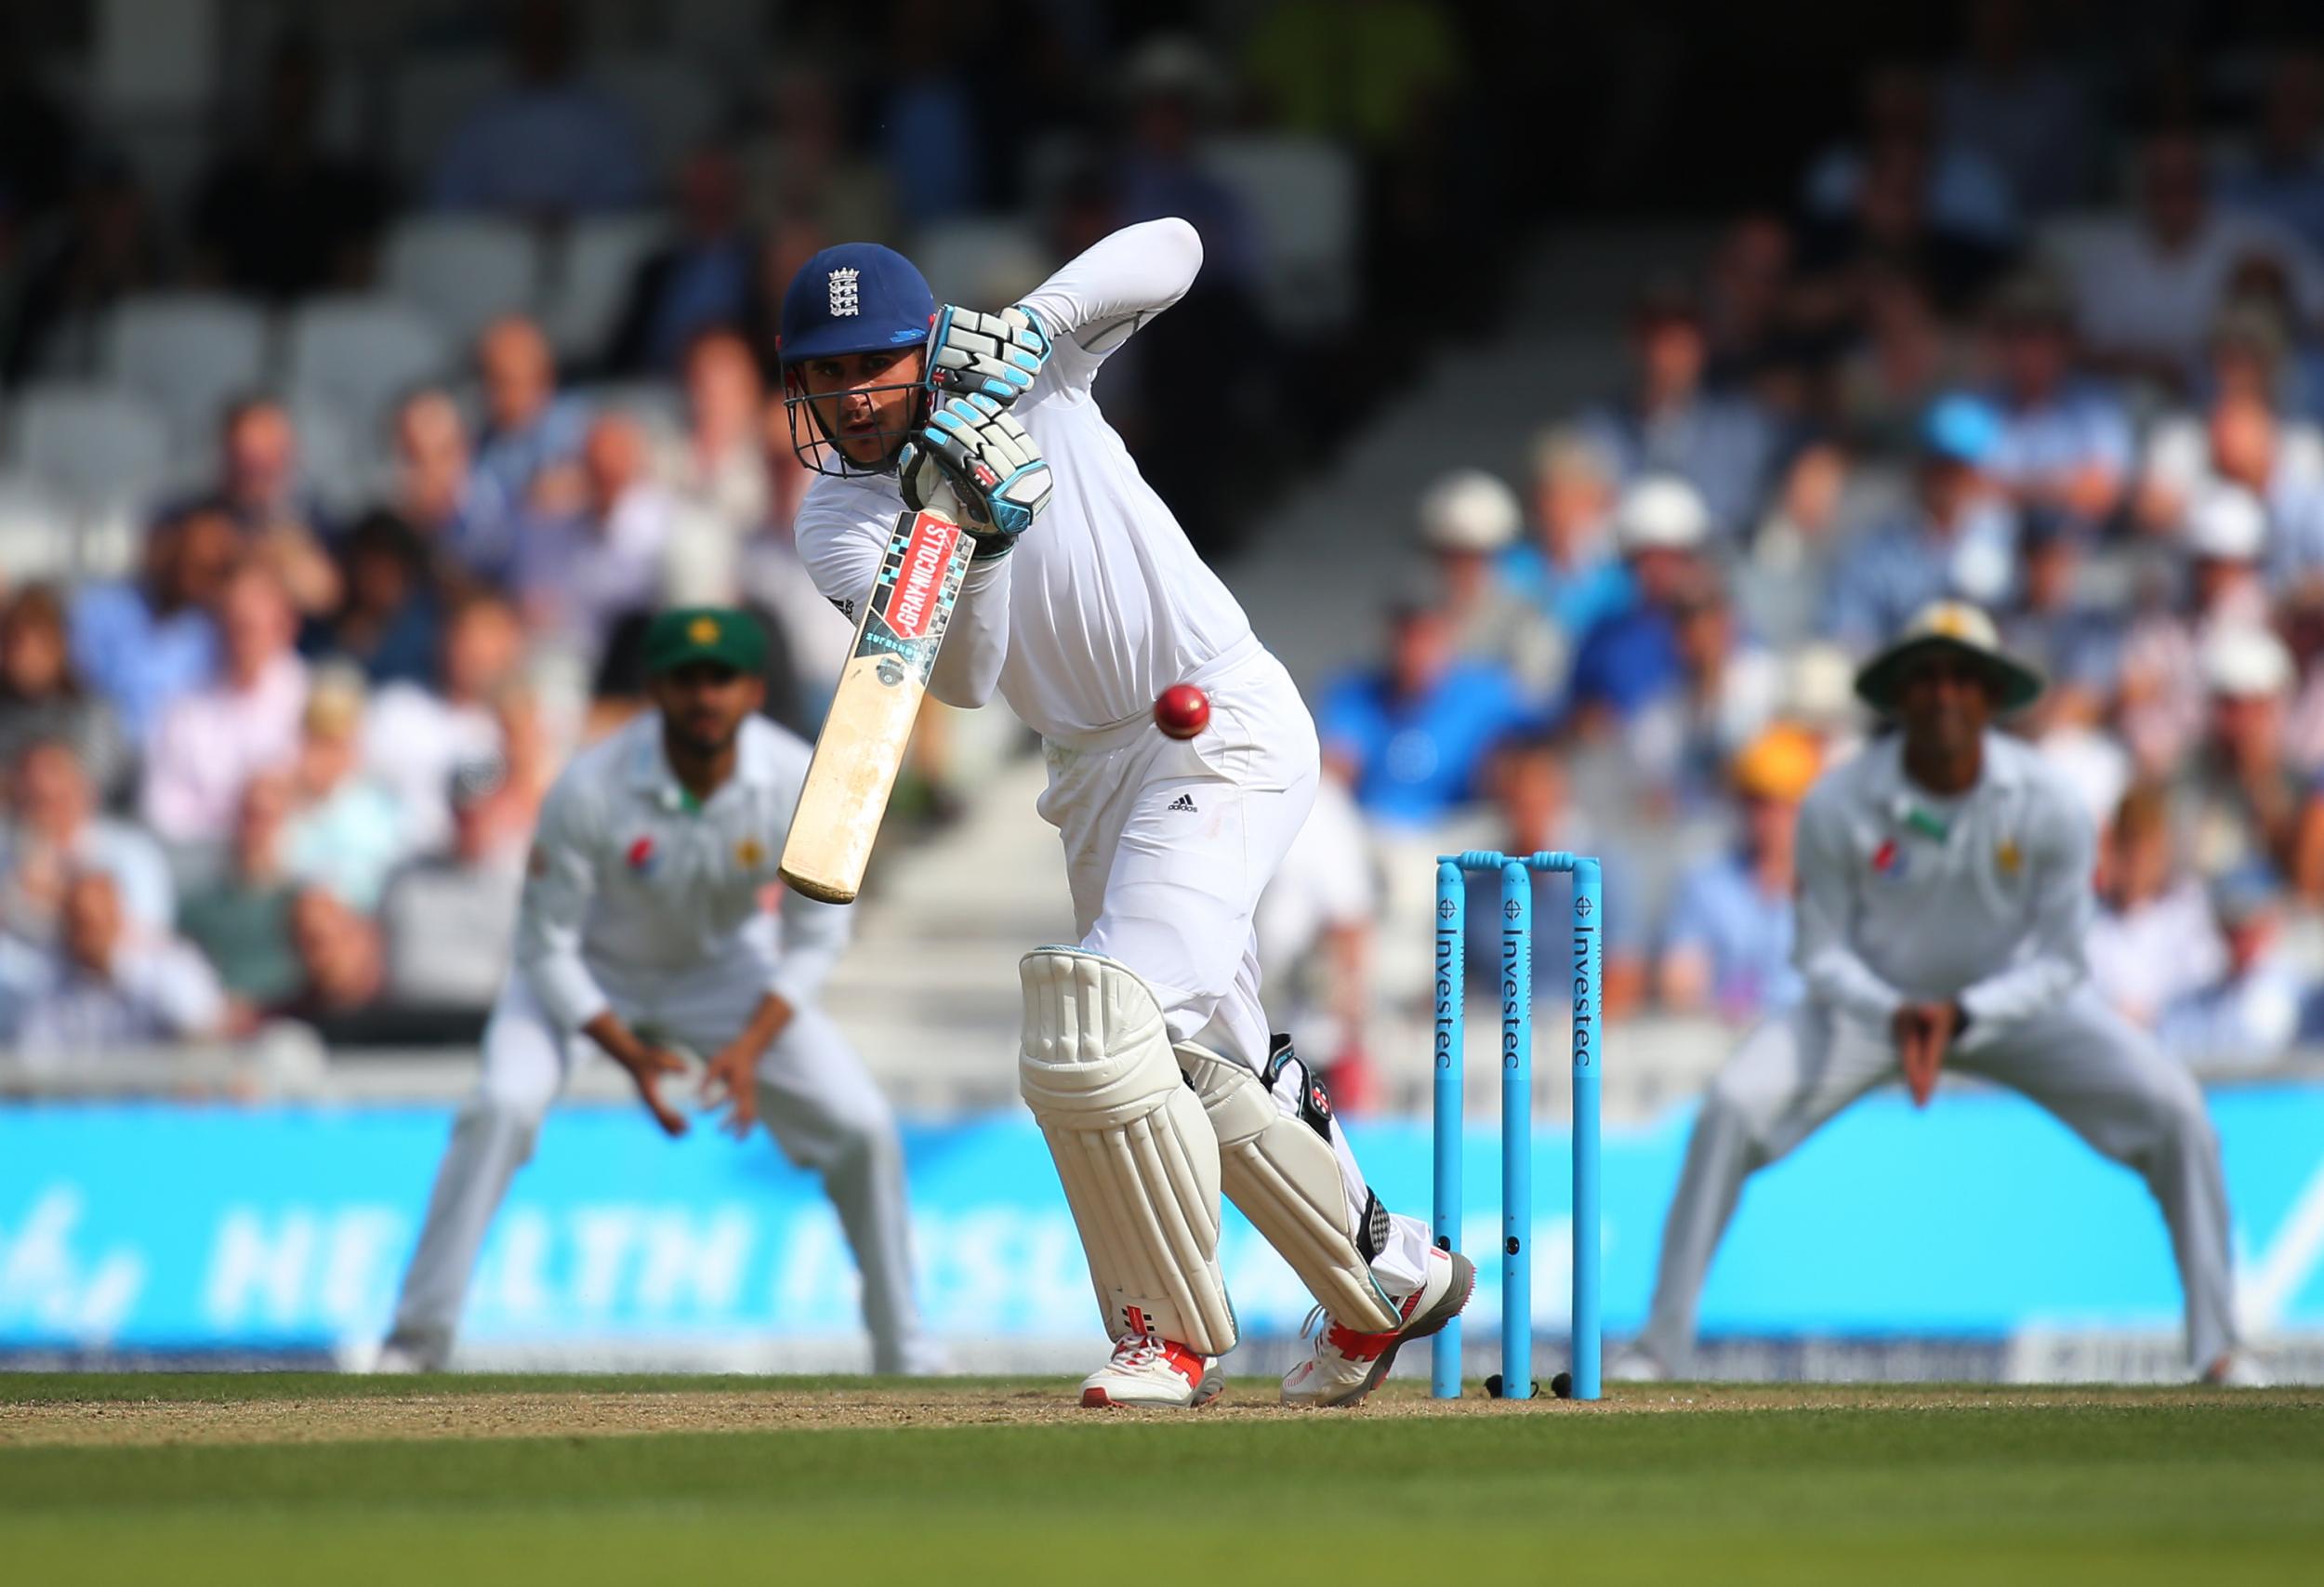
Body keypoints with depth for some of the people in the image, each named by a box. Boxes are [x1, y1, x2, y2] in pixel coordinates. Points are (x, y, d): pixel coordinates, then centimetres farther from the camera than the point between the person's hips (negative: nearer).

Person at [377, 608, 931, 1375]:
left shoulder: (798, 782, -24)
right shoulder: (590, 790, -31)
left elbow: (817, 934, -11)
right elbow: (547, 947, -21)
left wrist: (751, 1045, -25)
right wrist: (627, 1053, -30)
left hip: (725, 967, 2)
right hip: (590, 973, -2)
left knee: (862, 1127, -10)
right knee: (504, 1105, -28)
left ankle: (903, 1353, 8)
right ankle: (417, 1340, -17)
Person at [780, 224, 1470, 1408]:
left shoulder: (1018, 367, -5)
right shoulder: (838, 520, -1)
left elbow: (1170, 248, -7)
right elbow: (961, 679, -14)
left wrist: (1037, 322, -19)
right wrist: (982, 538, -31)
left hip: (1229, 726, -6)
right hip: (1095, 769, 6)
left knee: (1097, 1033, -20)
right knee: (1198, 1069, 13)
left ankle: (1172, 1332, -8)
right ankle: (1387, 1277, 33)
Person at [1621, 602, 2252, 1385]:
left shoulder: (2047, 807, -22)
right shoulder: (1838, 805, -23)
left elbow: (2058, 964, -15)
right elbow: (1822, 952, -13)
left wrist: (1962, 1018, -31)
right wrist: (1897, 1018, -32)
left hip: (2014, 999, 0)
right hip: (1872, 998, 0)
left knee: (2172, 1109, -18)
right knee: (1731, 1108, -23)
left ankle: (2218, 1349, -4)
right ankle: (1660, 1344, -12)